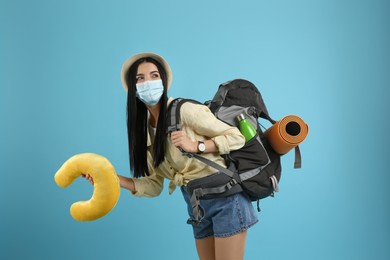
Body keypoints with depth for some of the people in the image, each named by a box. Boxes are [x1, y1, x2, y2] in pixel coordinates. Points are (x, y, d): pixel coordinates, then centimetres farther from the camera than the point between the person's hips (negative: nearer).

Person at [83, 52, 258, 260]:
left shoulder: (185, 110, -15)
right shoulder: (145, 129, 7)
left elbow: (236, 137, -13)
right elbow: (154, 185, 6)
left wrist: (195, 146, -23)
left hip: (224, 196, -7)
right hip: (196, 204, 7)